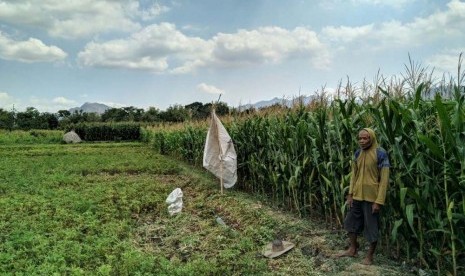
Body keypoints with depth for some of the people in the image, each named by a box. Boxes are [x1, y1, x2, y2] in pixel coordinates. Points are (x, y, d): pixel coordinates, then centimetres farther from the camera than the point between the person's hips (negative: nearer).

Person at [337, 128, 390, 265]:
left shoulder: (381, 154, -13)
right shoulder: (358, 153, 4)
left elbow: (384, 179, -13)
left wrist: (379, 201, -16)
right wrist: (350, 194, 6)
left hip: (371, 197, -6)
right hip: (357, 196, 6)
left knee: (371, 227, 6)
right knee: (351, 222, 15)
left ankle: (370, 256, 23)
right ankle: (353, 249, 33)